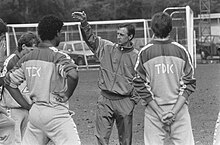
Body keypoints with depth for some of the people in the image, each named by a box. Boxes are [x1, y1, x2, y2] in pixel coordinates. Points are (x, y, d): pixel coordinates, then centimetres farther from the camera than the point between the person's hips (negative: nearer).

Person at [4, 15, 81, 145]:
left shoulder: (27, 57, 9)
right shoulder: (58, 56, -11)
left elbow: (9, 81, 15)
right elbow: (73, 76, -29)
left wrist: (27, 106, 14)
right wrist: (66, 96, -10)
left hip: (34, 112, 7)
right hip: (56, 113, -7)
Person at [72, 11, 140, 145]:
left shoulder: (137, 56, 0)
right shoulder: (107, 48, 7)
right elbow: (90, 38, 2)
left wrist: (133, 100, -5)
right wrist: (84, 23, -14)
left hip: (124, 102, -2)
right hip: (105, 100, 2)